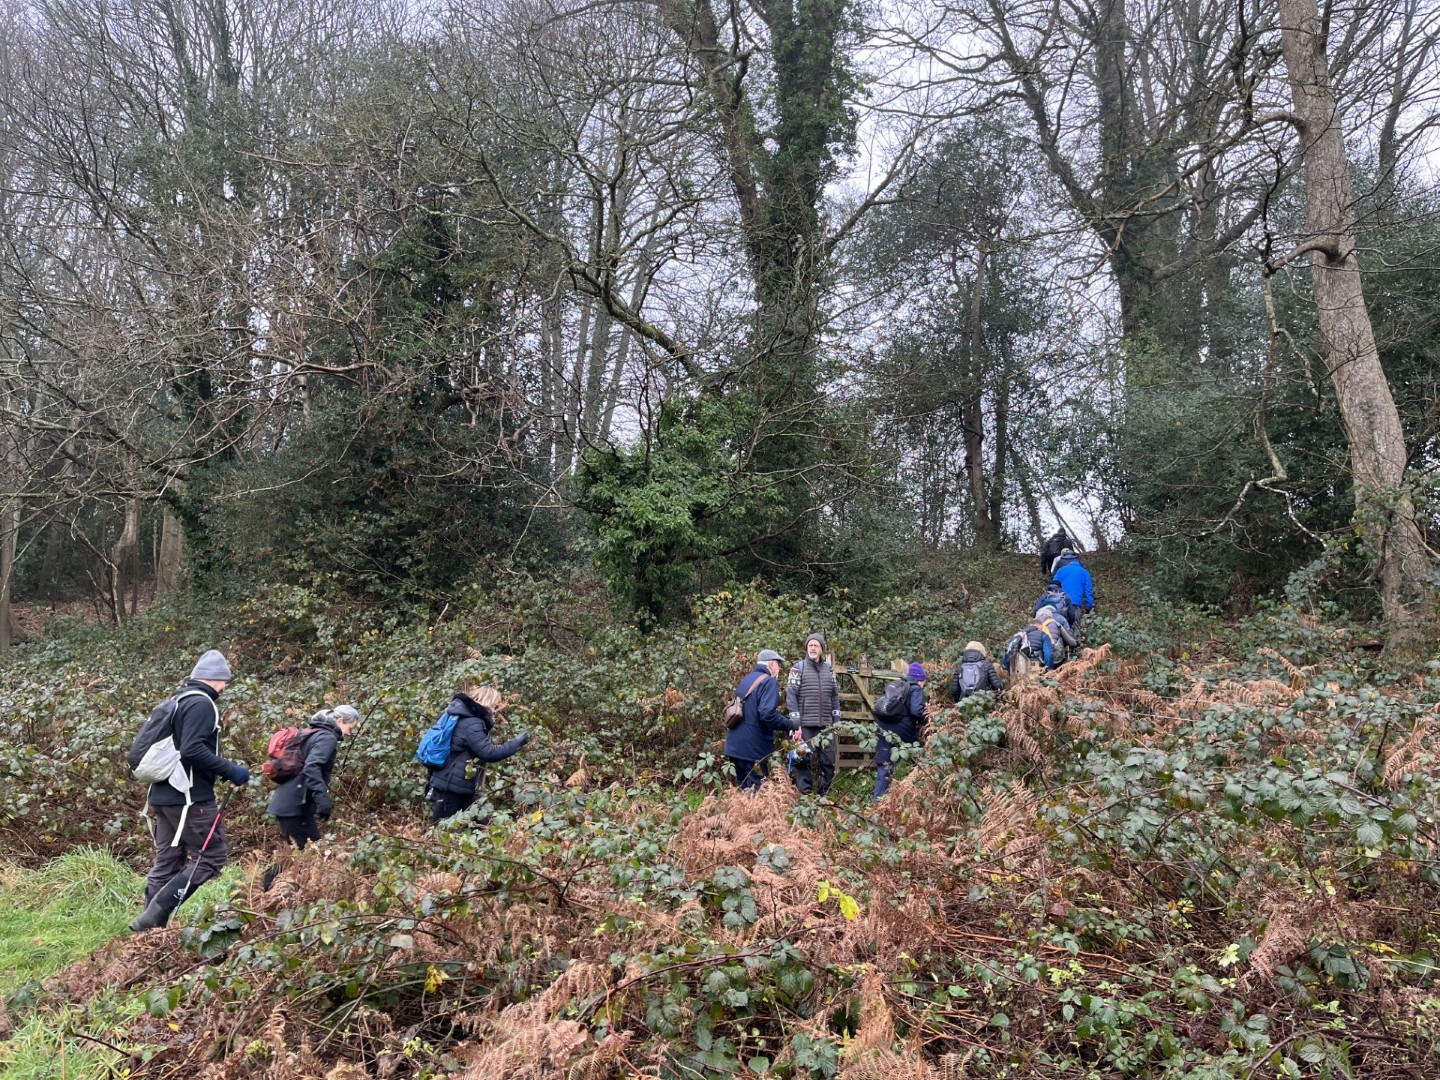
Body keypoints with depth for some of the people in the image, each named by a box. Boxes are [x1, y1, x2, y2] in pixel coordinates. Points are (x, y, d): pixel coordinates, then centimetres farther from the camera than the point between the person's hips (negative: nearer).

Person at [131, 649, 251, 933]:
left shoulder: (178, 702, 17)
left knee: (166, 863, 12)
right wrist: (230, 770, -17)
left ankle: (150, 926, 12)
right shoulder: (202, 703, -12)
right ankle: (153, 916, -10)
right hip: (190, 797, -10)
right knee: (211, 857, -4)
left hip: (164, 795, 10)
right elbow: (192, 750, -24)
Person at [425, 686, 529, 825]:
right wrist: (516, 743, -18)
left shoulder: (467, 717, 12)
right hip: (449, 787, -10)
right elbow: (488, 753, -25)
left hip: (458, 786, 10)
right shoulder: (471, 724, -20)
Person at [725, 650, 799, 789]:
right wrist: (791, 724, -12)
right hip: (754, 748, -8)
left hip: (736, 745, 8)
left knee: (743, 790, 16)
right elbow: (767, 715, -24)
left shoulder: (746, 679, 15)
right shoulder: (769, 681, -12)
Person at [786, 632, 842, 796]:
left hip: (826, 726, 4)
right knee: (805, 761, -1)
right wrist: (795, 724, -11)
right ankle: (805, 796, 6)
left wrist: (836, 721, 10)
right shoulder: (798, 668, 0)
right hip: (805, 725, -4)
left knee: (829, 761, 5)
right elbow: (791, 696, -5)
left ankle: (824, 795, 17)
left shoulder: (829, 669, 13)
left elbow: (835, 696, 17)